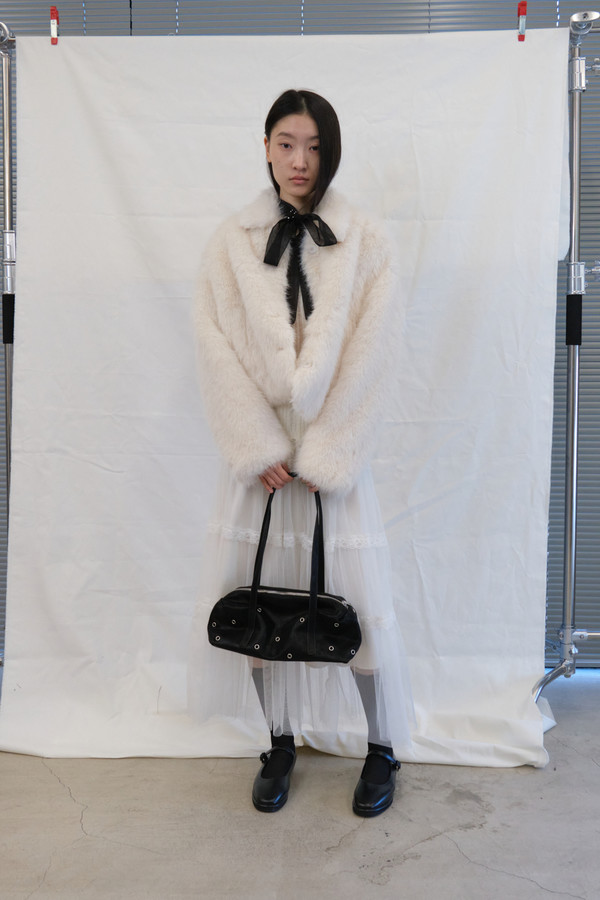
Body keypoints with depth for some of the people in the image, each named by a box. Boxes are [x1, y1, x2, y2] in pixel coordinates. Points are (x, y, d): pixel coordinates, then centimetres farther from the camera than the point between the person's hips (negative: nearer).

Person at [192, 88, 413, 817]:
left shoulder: (365, 241, 0)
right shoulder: (230, 241, 3)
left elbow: (369, 356, -5)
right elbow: (218, 350, -3)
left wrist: (323, 452, -10)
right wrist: (260, 448, -10)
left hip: (335, 449, -1)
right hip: (258, 450, 2)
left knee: (357, 600, 3)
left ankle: (382, 749, 25)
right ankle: (280, 742, 29)